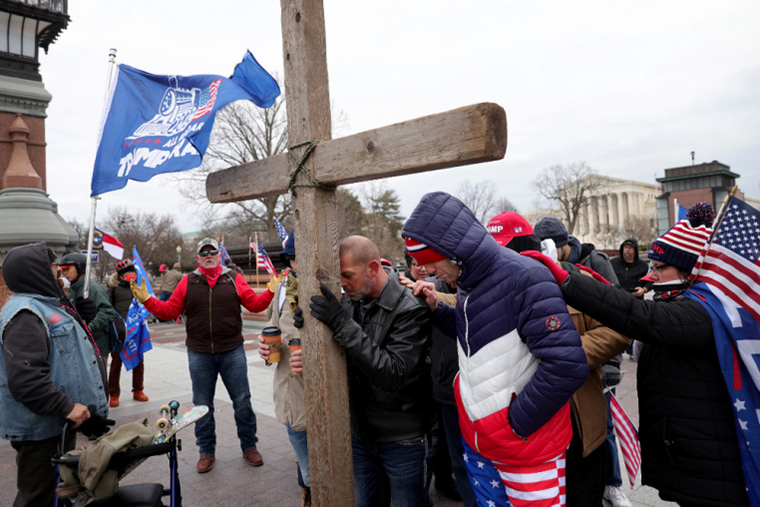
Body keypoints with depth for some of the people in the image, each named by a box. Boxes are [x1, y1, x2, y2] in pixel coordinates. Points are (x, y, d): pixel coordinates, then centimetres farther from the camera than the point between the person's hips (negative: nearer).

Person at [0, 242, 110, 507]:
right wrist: (65, 406, -29)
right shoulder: (24, 314, -22)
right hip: (40, 432, -11)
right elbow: (24, 377, -31)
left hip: (60, 423, 11)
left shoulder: (46, 304, 14)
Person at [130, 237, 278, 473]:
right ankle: (207, 452, 29)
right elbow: (169, 310, 5)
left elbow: (254, 304, 0)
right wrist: (146, 299, -5)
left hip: (232, 351, -1)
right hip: (199, 354, 1)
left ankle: (249, 446, 24)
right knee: (202, 404, 11)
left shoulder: (234, 279, 1)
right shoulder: (188, 282, 4)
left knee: (242, 401, 7)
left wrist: (272, 290, -14)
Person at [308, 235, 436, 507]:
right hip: (359, 431, 6)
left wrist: (343, 324, -33)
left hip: (402, 438, -5)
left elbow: (393, 375, -30)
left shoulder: (410, 309, -21)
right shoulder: (348, 301, -3)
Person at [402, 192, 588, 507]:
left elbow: (567, 366, -27)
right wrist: (436, 309, 1)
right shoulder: (467, 283, 3)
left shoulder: (523, 279, -23)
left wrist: (516, 423, -18)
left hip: (527, 445, -7)